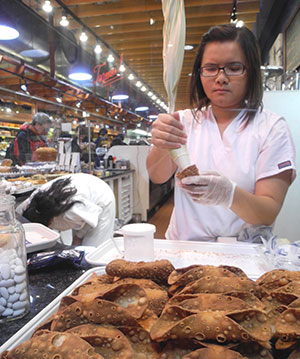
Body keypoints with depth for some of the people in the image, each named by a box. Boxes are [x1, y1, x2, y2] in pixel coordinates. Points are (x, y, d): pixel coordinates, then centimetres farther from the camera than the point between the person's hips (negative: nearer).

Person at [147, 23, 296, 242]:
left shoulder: (272, 128, -2)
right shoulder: (186, 120, 7)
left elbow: (269, 214, -9)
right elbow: (157, 176, -8)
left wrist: (229, 194, -29)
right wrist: (160, 148, -29)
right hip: (181, 248, 1)